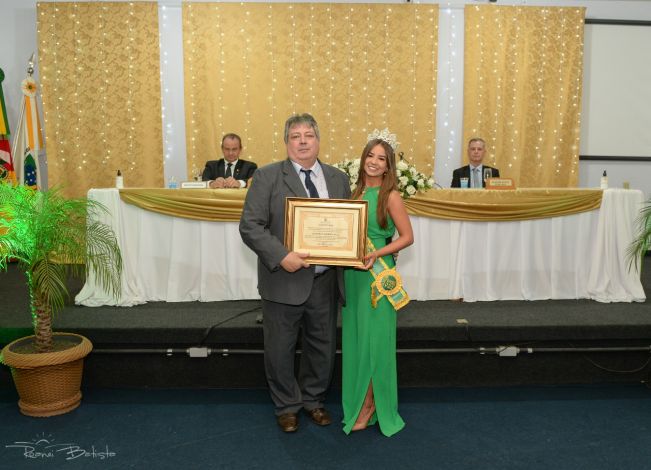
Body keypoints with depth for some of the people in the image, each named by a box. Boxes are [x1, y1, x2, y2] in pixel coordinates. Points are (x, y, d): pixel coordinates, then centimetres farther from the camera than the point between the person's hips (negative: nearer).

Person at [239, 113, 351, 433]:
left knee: (323, 346, 16)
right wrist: (282, 256, -22)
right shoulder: (267, 176, -5)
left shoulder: (338, 178, 8)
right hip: (284, 281, -3)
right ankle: (287, 406, 33)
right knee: (280, 349, 10)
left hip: (325, 282, 4)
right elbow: (250, 226, -11)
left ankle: (313, 399, 40)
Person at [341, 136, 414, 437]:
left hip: (377, 274, -6)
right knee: (355, 337, 13)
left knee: (373, 339, 2)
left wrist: (376, 254, -20)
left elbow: (407, 237, -10)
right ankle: (359, 399, 28)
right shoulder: (357, 193, 10)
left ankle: (370, 405, 17)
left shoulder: (390, 196, -8)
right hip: (353, 273, 7)